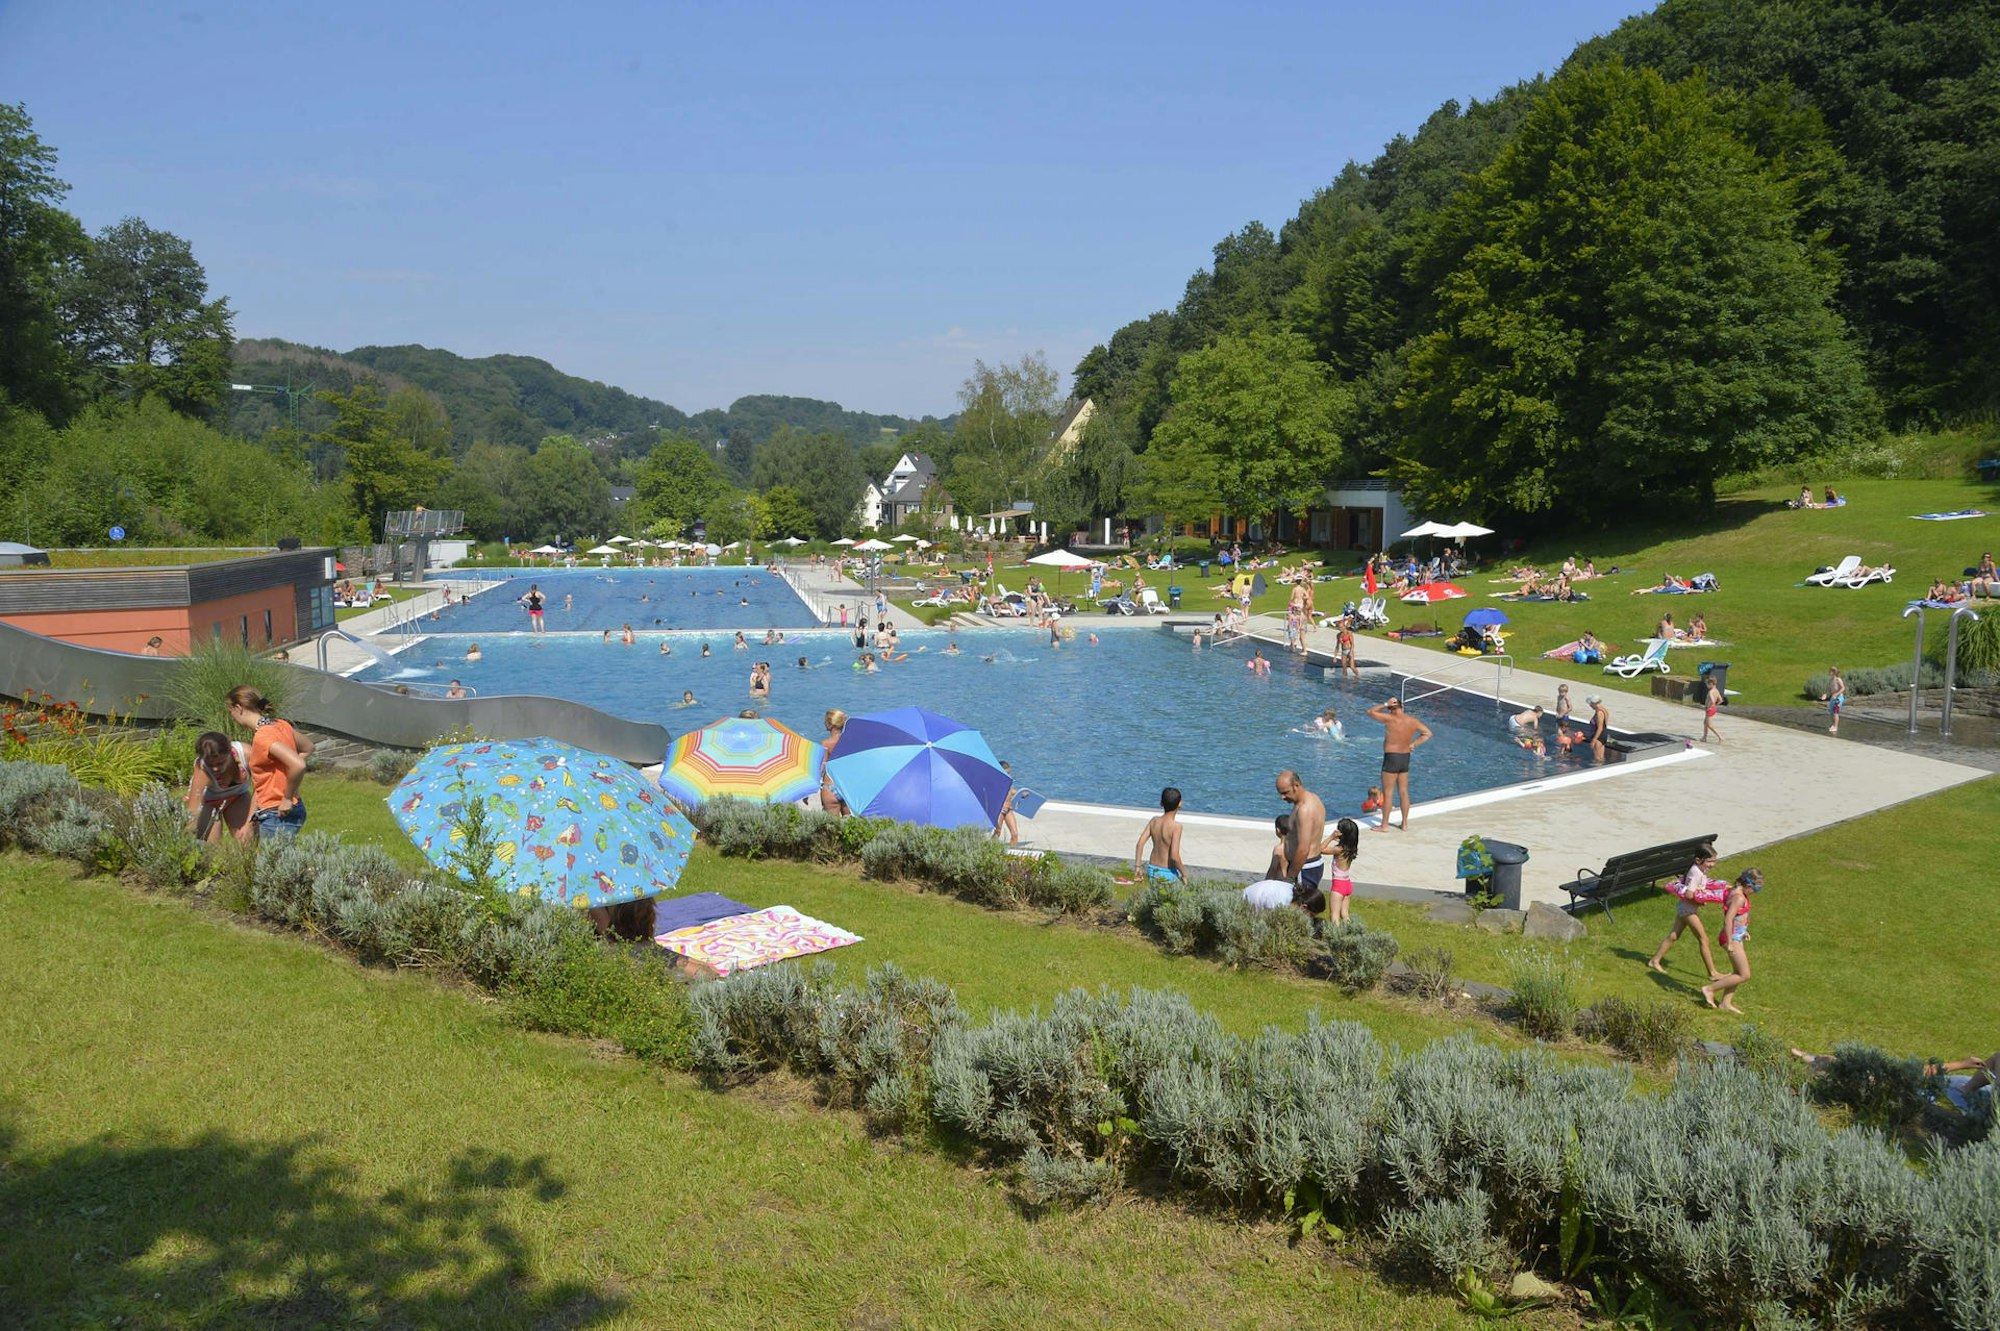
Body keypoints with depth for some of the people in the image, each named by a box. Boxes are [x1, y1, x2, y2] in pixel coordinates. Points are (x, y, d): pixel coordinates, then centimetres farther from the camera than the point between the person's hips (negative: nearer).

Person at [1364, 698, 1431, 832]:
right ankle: (1405, 824, 21)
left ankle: (1384, 825, 8)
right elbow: (1427, 733, 13)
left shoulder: (1390, 718, -16)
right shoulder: (1412, 721, 2)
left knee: (1388, 793, 1)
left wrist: (1385, 704, -3)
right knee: (1404, 792, 14)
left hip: (1391, 757, -6)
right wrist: (1413, 744, 8)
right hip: (1406, 757, 6)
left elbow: (1370, 712, -8)